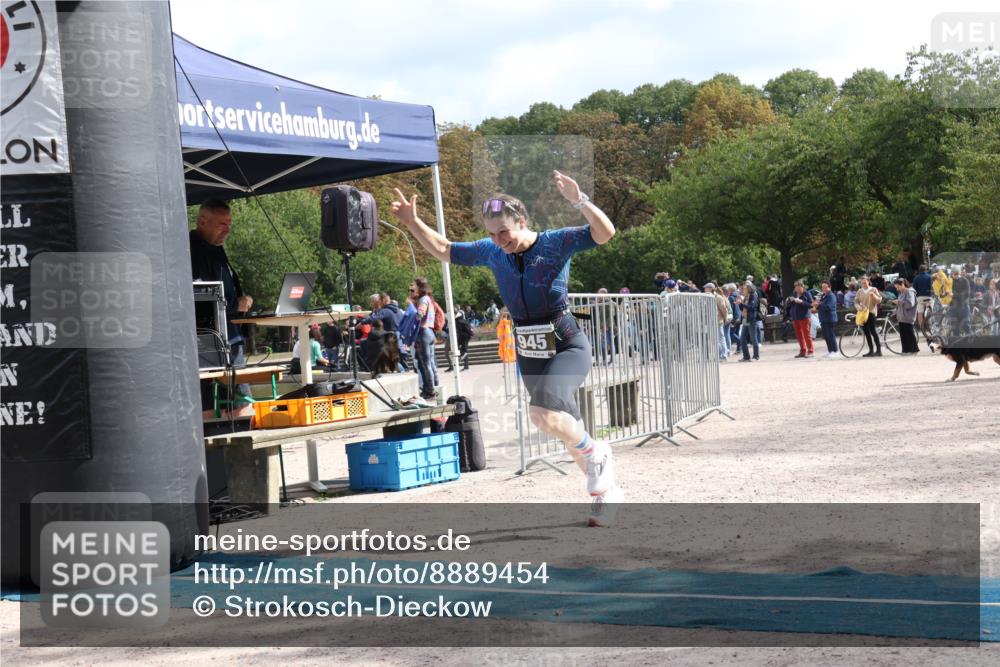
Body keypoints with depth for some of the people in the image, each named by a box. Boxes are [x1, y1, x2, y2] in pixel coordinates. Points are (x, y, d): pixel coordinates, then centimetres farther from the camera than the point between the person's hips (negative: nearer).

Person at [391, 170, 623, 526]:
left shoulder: (556, 242, -13)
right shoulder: (492, 252, 1)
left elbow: (605, 232, -26)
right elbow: (444, 250, 13)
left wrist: (579, 201, -40)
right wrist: (413, 223, 2)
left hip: (568, 346, -6)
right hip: (528, 353, 6)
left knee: (543, 414, -29)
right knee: (568, 430, 14)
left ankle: (596, 453, -2)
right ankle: (606, 491, 32)